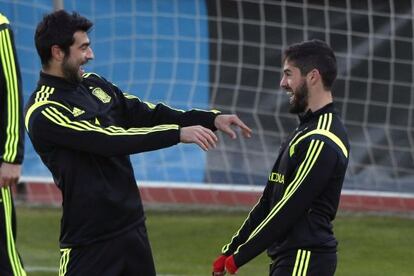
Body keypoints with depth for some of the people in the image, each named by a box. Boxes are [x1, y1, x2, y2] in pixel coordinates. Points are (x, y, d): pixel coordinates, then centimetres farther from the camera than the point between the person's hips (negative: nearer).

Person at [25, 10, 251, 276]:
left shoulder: (94, 84, 11)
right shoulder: (44, 112, -16)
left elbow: (146, 113, 11)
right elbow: (109, 139, -23)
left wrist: (212, 119, 1)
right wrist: (178, 133, -23)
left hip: (133, 225, 8)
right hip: (89, 238, -8)